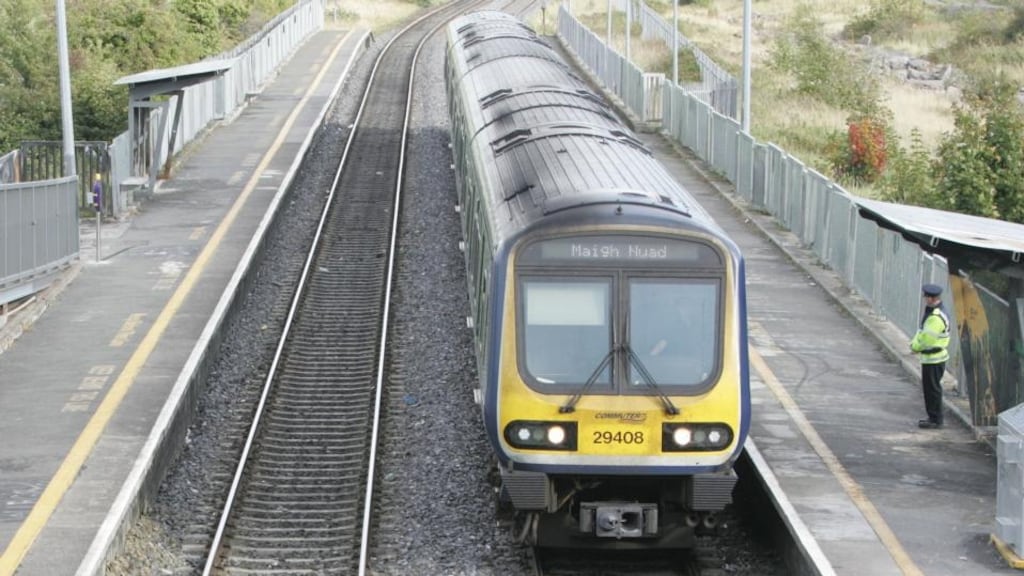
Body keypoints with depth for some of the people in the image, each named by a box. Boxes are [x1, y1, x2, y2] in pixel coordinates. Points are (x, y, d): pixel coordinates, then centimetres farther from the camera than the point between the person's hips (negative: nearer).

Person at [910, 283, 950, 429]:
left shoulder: (936, 317, -24)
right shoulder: (932, 312, 11)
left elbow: (926, 338, -22)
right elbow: (922, 332, 15)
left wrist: (915, 346, -6)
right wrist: (915, 343, 1)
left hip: (934, 359, -10)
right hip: (931, 357, 10)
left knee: (932, 389, -2)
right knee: (929, 388, 18)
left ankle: (935, 420, 5)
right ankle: (933, 417, 27)